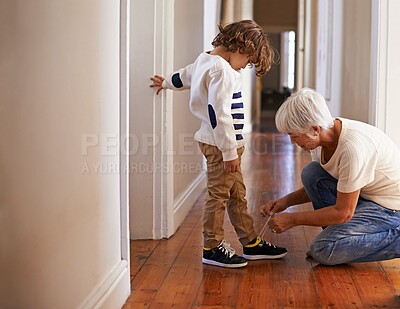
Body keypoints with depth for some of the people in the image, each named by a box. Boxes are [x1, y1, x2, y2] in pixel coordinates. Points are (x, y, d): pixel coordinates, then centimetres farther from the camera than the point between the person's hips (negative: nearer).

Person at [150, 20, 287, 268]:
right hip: (220, 145, -11)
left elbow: (184, 75, 31)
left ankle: (251, 243, 22)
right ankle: (212, 248, 9)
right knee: (219, 195, -1)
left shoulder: (206, 60, 11)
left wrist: (166, 83, 52)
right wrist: (229, 151, -20)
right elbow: (218, 113, -24)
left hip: (224, 144, 11)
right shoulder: (222, 70, -20)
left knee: (238, 194, 14)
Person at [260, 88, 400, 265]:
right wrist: (286, 201, -2)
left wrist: (292, 219, -17)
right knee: (311, 173, -7)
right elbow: (316, 185, 13)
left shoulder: (353, 147, -32)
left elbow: (343, 212, -25)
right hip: (364, 196, 8)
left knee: (323, 251, -17)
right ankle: (337, 233, 2)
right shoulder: (321, 137, -6)